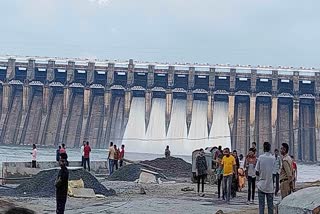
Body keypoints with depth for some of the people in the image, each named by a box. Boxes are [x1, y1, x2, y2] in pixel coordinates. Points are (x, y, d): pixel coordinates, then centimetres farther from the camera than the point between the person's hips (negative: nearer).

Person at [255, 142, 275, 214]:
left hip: (261, 184, -2)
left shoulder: (260, 157, -8)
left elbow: (257, 172, -6)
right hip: (270, 185, 2)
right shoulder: (273, 158, -2)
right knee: (270, 204, 8)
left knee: (261, 204, 2)